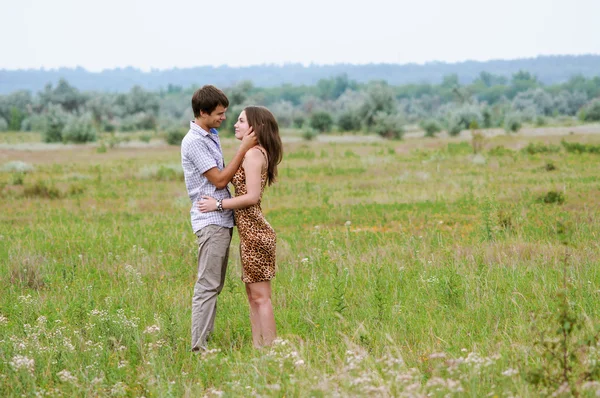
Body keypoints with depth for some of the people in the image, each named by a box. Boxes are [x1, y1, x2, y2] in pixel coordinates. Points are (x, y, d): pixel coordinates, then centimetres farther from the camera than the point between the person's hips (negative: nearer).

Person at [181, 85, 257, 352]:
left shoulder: (212, 136, 15)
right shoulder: (193, 142, -15)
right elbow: (220, 180, -15)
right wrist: (243, 149, -15)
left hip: (222, 219, 10)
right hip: (210, 220, -10)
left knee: (214, 285, 10)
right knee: (207, 285, -10)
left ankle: (206, 340, 14)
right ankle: (199, 346, -9)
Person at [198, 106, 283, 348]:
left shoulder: (253, 154, -14)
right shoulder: (257, 153, 15)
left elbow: (252, 197, -20)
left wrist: (218, 204, -14)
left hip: (253, 233, -10)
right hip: (250, 232, 10)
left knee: (260, 296, -5)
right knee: (253, 295, 13)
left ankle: (269, 349, -2)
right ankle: (258, 347, 17)